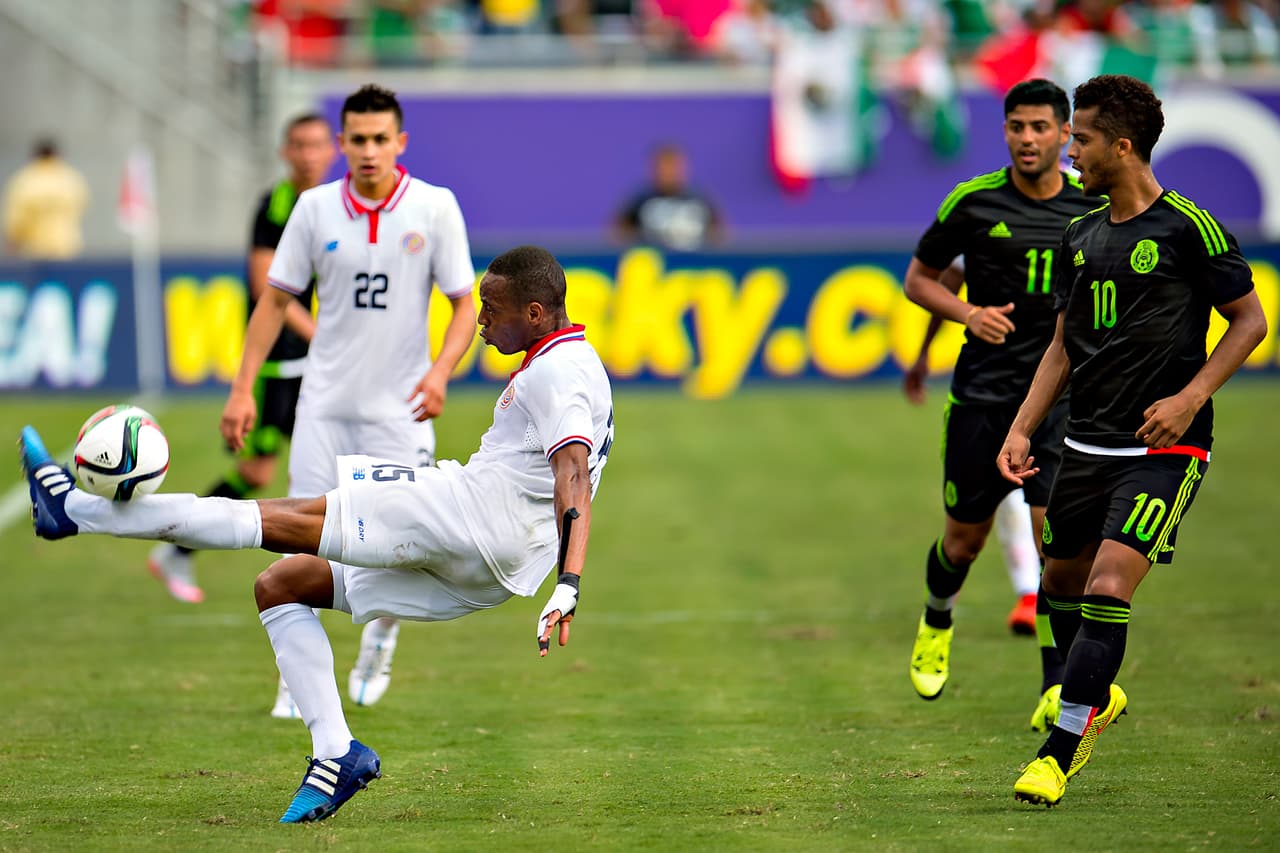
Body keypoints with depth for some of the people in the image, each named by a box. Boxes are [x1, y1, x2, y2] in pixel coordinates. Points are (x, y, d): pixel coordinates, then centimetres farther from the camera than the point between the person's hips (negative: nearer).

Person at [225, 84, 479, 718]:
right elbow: (275, 300, 6)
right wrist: (242, 389, 0)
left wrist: (440, 371, -19)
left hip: (399, 407, -1)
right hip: (324, 403, 1)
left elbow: (465, 305, -1)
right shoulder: (315, 208, 0)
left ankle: (378, 643, 28)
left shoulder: (435, 208, -4)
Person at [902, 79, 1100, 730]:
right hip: (982, 393, 0)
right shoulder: (973, 202, -3)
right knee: (964, 538, 11)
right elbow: (918, 279, 7)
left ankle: (1056, 688, -10)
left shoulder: (1095, 206, 1)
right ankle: (937, 621, 45)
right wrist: (969, 313, -11)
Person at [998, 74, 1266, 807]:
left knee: (1109, 587, -18)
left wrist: (1190, 397, -15)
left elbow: (1251, 321, -4)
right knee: (1062, 584, 15)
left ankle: (1060, 751, -14)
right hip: (1088, 444, 7)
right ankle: (1097, 698, 42)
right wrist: (1022, 430, 11)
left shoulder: (1189, 228, -10)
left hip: (1163, 450, -7)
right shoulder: (1081, 237, 10)